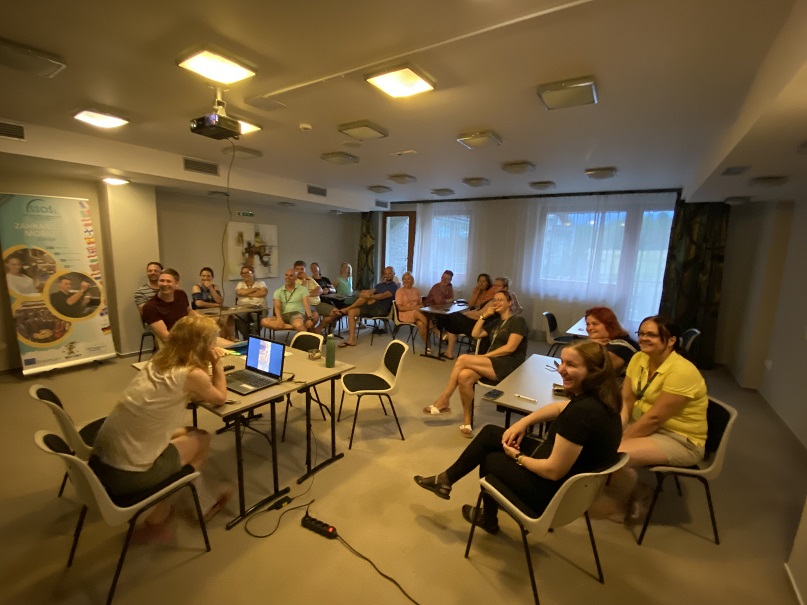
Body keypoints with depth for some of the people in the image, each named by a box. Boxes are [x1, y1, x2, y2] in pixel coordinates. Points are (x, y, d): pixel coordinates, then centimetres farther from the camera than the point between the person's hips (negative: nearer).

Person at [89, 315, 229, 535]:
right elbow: (220, 398, 3)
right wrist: (217, 364, 5)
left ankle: (159, 506, 31)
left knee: (182, 434, 24)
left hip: (99, 461, 7)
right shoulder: (192, 374, -17)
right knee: (202, 438, 13)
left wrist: (211, 365, 8)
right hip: (126, 475, -7)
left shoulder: (157, 361, 4)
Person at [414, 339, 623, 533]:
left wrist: (517, 457, -11)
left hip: (555, 491, -9)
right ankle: (446, 479, 28)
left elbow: (553, 471, -30)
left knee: (491, 459, 17)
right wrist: (523, 422, 4)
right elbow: (562, 407, 15)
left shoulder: (582, 411, -34)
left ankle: (488, 519, 44)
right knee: (490, 434, 13)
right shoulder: (598, 397, -5)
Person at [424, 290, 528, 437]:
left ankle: (443, 402, -14)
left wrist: (484, 356, -13)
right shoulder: (496, 322, 23)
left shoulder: (517, 321, 0)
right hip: (491, 363, 7)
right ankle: (467, 422, -16)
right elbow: (475, 334, 15)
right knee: (464, 376, -27)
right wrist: (484, 315, 9)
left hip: (507, 367, -6)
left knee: (462, 359, -25)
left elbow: (510, 348, -12)